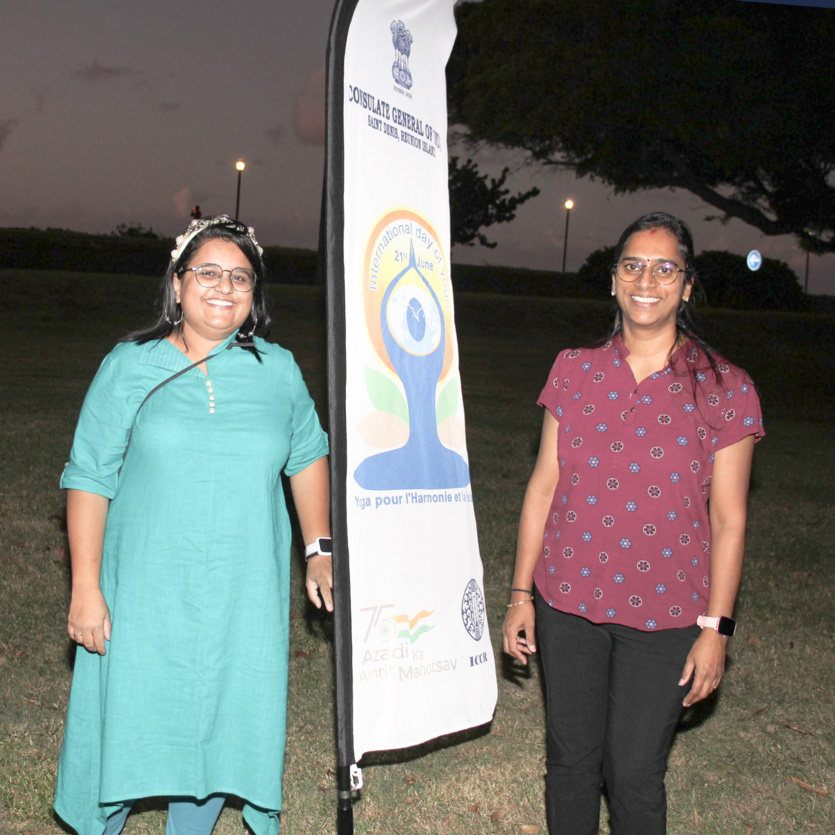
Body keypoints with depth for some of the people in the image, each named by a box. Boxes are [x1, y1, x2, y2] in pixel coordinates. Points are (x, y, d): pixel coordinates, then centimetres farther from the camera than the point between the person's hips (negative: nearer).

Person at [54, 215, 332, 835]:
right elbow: (89, 479, -3)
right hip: (146, 594, -2)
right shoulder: (130, 367, -3)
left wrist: (320, 549, 13)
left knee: (220, 729, 11)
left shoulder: (278, 371, 3)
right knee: (126, 725, 8)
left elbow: (307, 456, 17)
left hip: (243, 600, 2)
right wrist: (86, 588, -8)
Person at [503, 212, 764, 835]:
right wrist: (521, 594, 5)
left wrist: (716, 628, -5)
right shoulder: (575, 371, 0)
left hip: (663, 616, -2)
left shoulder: (723, 389, -7)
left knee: (634, 774, 5)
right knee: (571, 759, 14)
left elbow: (728, 519, -4)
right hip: (569, 600, 3)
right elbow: (544, 485, 4)